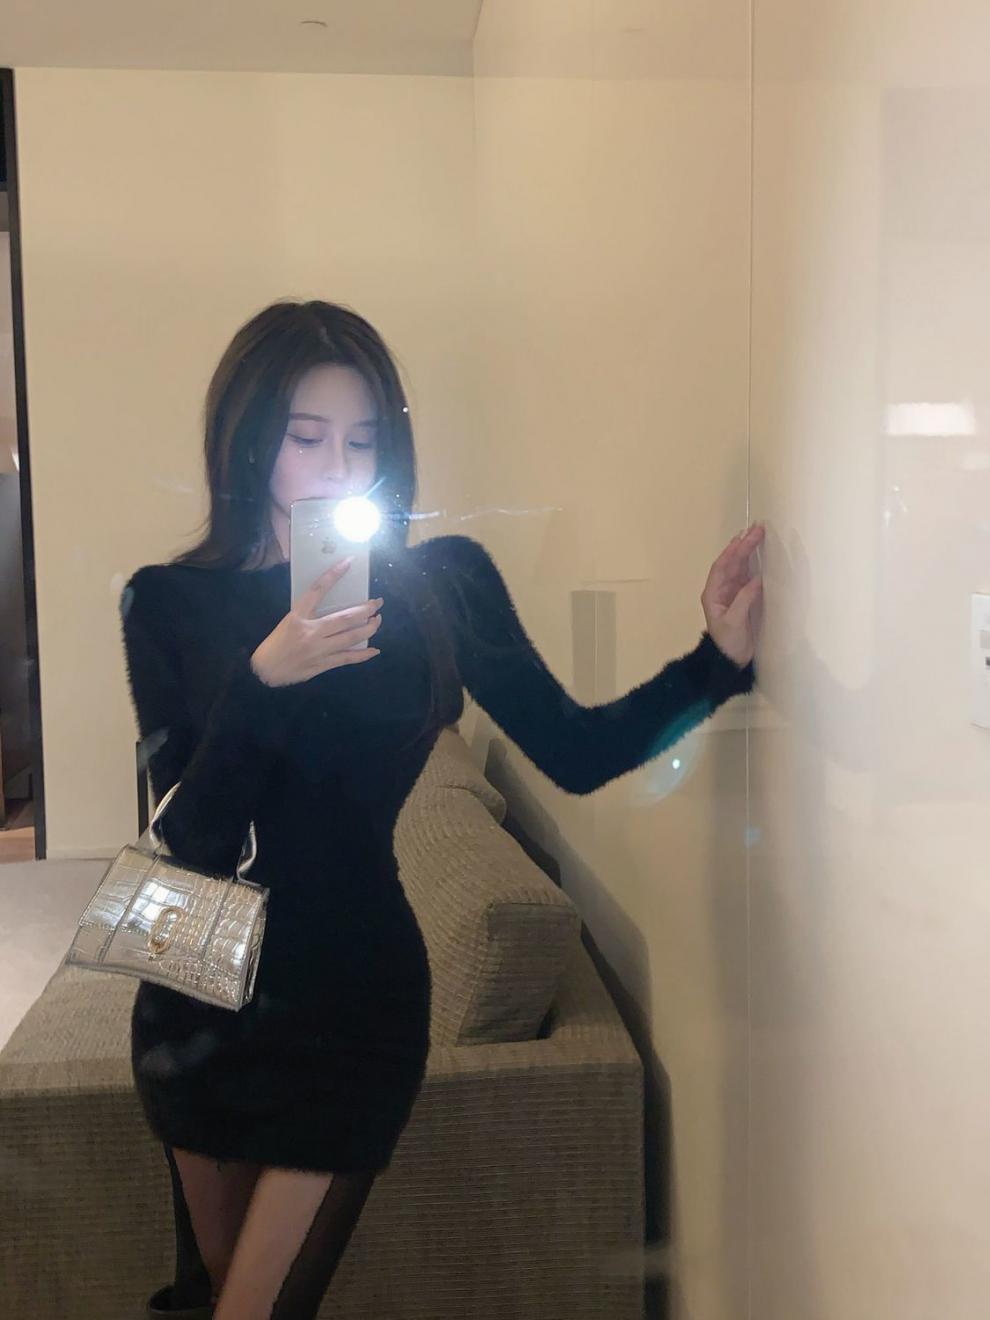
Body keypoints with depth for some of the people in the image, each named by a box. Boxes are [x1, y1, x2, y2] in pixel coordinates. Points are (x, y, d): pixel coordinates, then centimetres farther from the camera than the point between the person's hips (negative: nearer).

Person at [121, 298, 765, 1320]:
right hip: (198, 1002, 2)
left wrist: (715, 661, -16)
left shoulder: (442, 584, -5)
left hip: (353, 997, -2)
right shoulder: (169, 603, -6)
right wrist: (266, 681, -26)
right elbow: (187, 843, -13)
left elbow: (575, 753, -6)